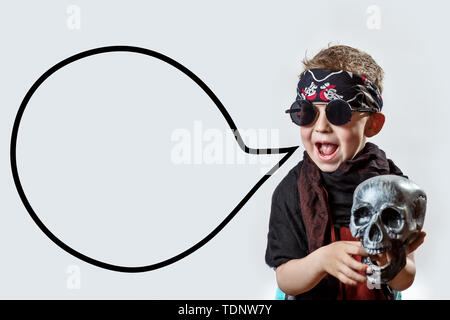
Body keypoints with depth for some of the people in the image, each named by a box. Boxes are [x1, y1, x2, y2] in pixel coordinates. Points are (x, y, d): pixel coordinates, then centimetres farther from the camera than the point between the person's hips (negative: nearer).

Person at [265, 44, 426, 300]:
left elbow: (406, 281, -5)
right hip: (312, 297, 0)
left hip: (380, 297, 0)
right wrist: (321, 259, -27)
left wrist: (393, 264, -25)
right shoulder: (292, 189, -7)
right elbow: (286, 282, -9)